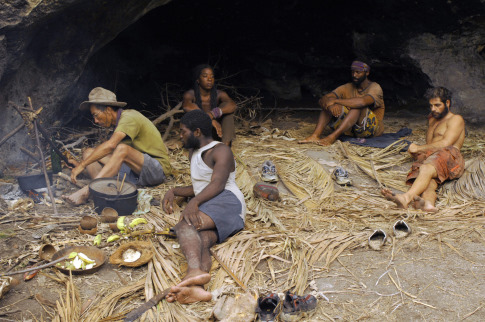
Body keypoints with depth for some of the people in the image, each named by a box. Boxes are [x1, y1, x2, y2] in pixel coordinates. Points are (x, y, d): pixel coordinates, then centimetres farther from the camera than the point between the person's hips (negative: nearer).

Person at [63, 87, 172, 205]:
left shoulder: (129, 117, -16)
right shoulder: (118, 121, 12)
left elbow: (111, 145, -31)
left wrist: (82, 165, -29)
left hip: (158, 168, -9)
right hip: (135, 168, 9)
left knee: (122, 149, -37)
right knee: (89, 152, -1)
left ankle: (87, 191, -38)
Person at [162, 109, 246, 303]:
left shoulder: (220, 151, 1)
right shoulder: (193, 152, 29)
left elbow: (218, 184, -16)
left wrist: (194, 202, -31)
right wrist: (174, 191, 17)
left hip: (226, 202, -7)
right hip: (206, 210, 7)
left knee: (184, 225, -32)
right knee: (201, 243, -26)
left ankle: (195, 271, -54)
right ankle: (195, 287, -54)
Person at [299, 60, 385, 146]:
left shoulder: (375, 87, -9)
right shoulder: (347, 88, 4)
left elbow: (362, 102, -34)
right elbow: (322, 99, -10)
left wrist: (335, 101, -31)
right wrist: (330, 105, -35)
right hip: (350, 129, 5)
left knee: (358, 106, -33)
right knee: (329, 104, -14)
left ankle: (332, 137, -44)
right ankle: (315, 136, -33)